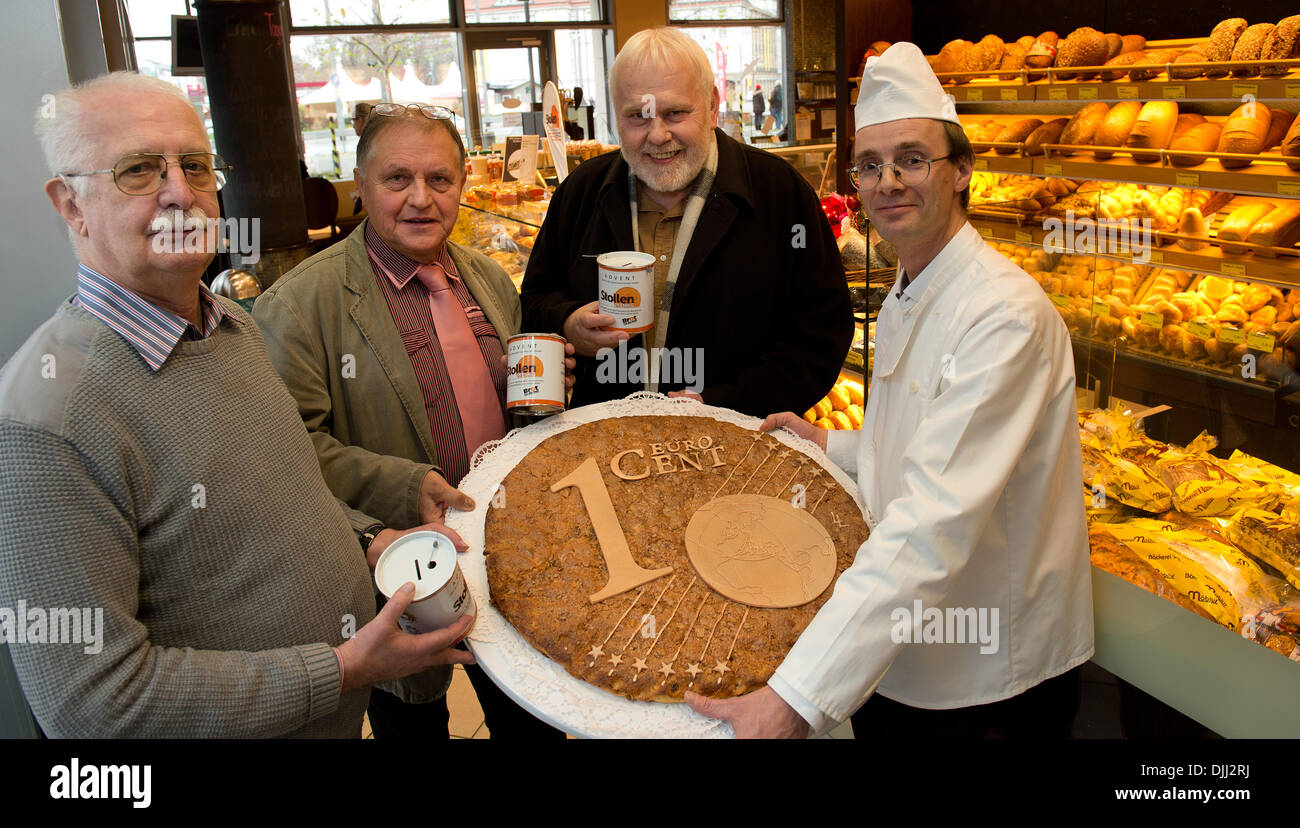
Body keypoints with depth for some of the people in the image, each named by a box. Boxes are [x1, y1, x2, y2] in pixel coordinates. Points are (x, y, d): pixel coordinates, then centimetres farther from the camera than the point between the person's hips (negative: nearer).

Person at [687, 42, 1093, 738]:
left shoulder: (1005, 315, -25)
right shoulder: (901, 303, 6)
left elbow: (937, 521, -35)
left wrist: (796, 695, -40)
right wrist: (832, 446, 1)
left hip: (993, 680, -7)